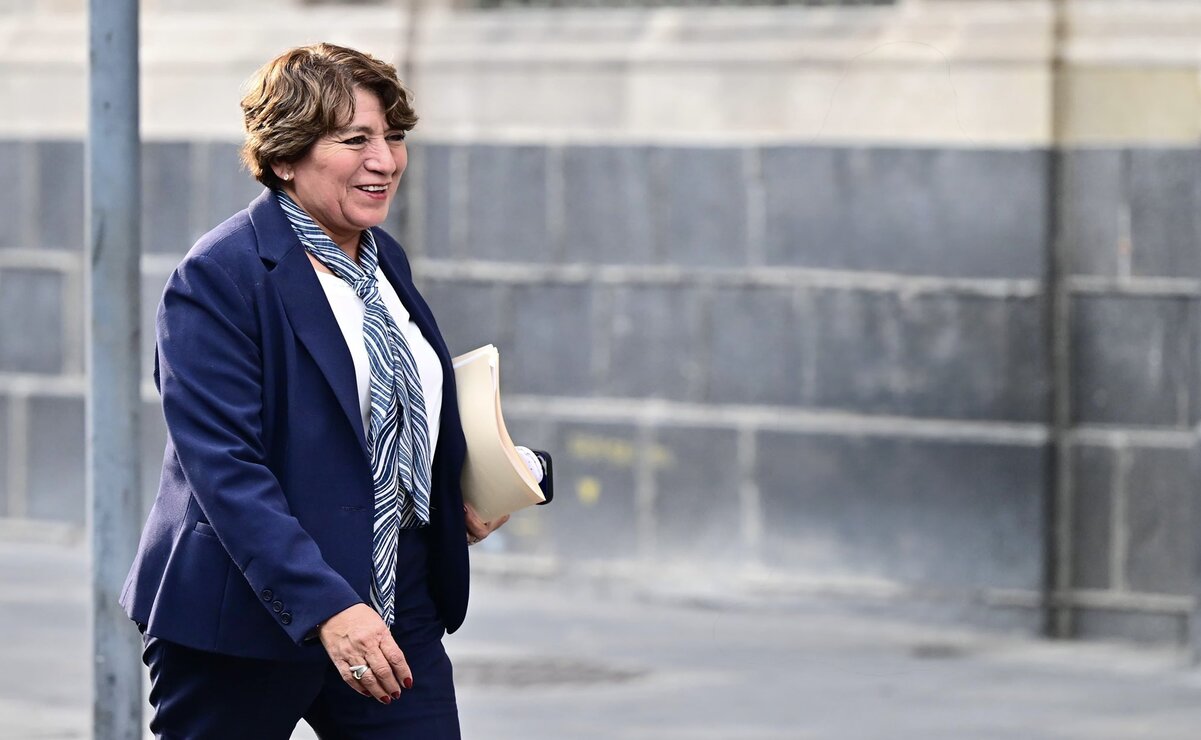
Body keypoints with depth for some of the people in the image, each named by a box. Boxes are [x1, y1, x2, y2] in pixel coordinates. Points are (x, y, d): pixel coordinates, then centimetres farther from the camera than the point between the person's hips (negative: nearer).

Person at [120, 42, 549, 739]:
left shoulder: (385, 260, 11)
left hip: (397, 612, 7)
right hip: (247, 619, -6)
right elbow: (224, 467, -22)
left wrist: (470, 492, 6)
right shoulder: (218, 277, -14)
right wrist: (325, 609, -31)